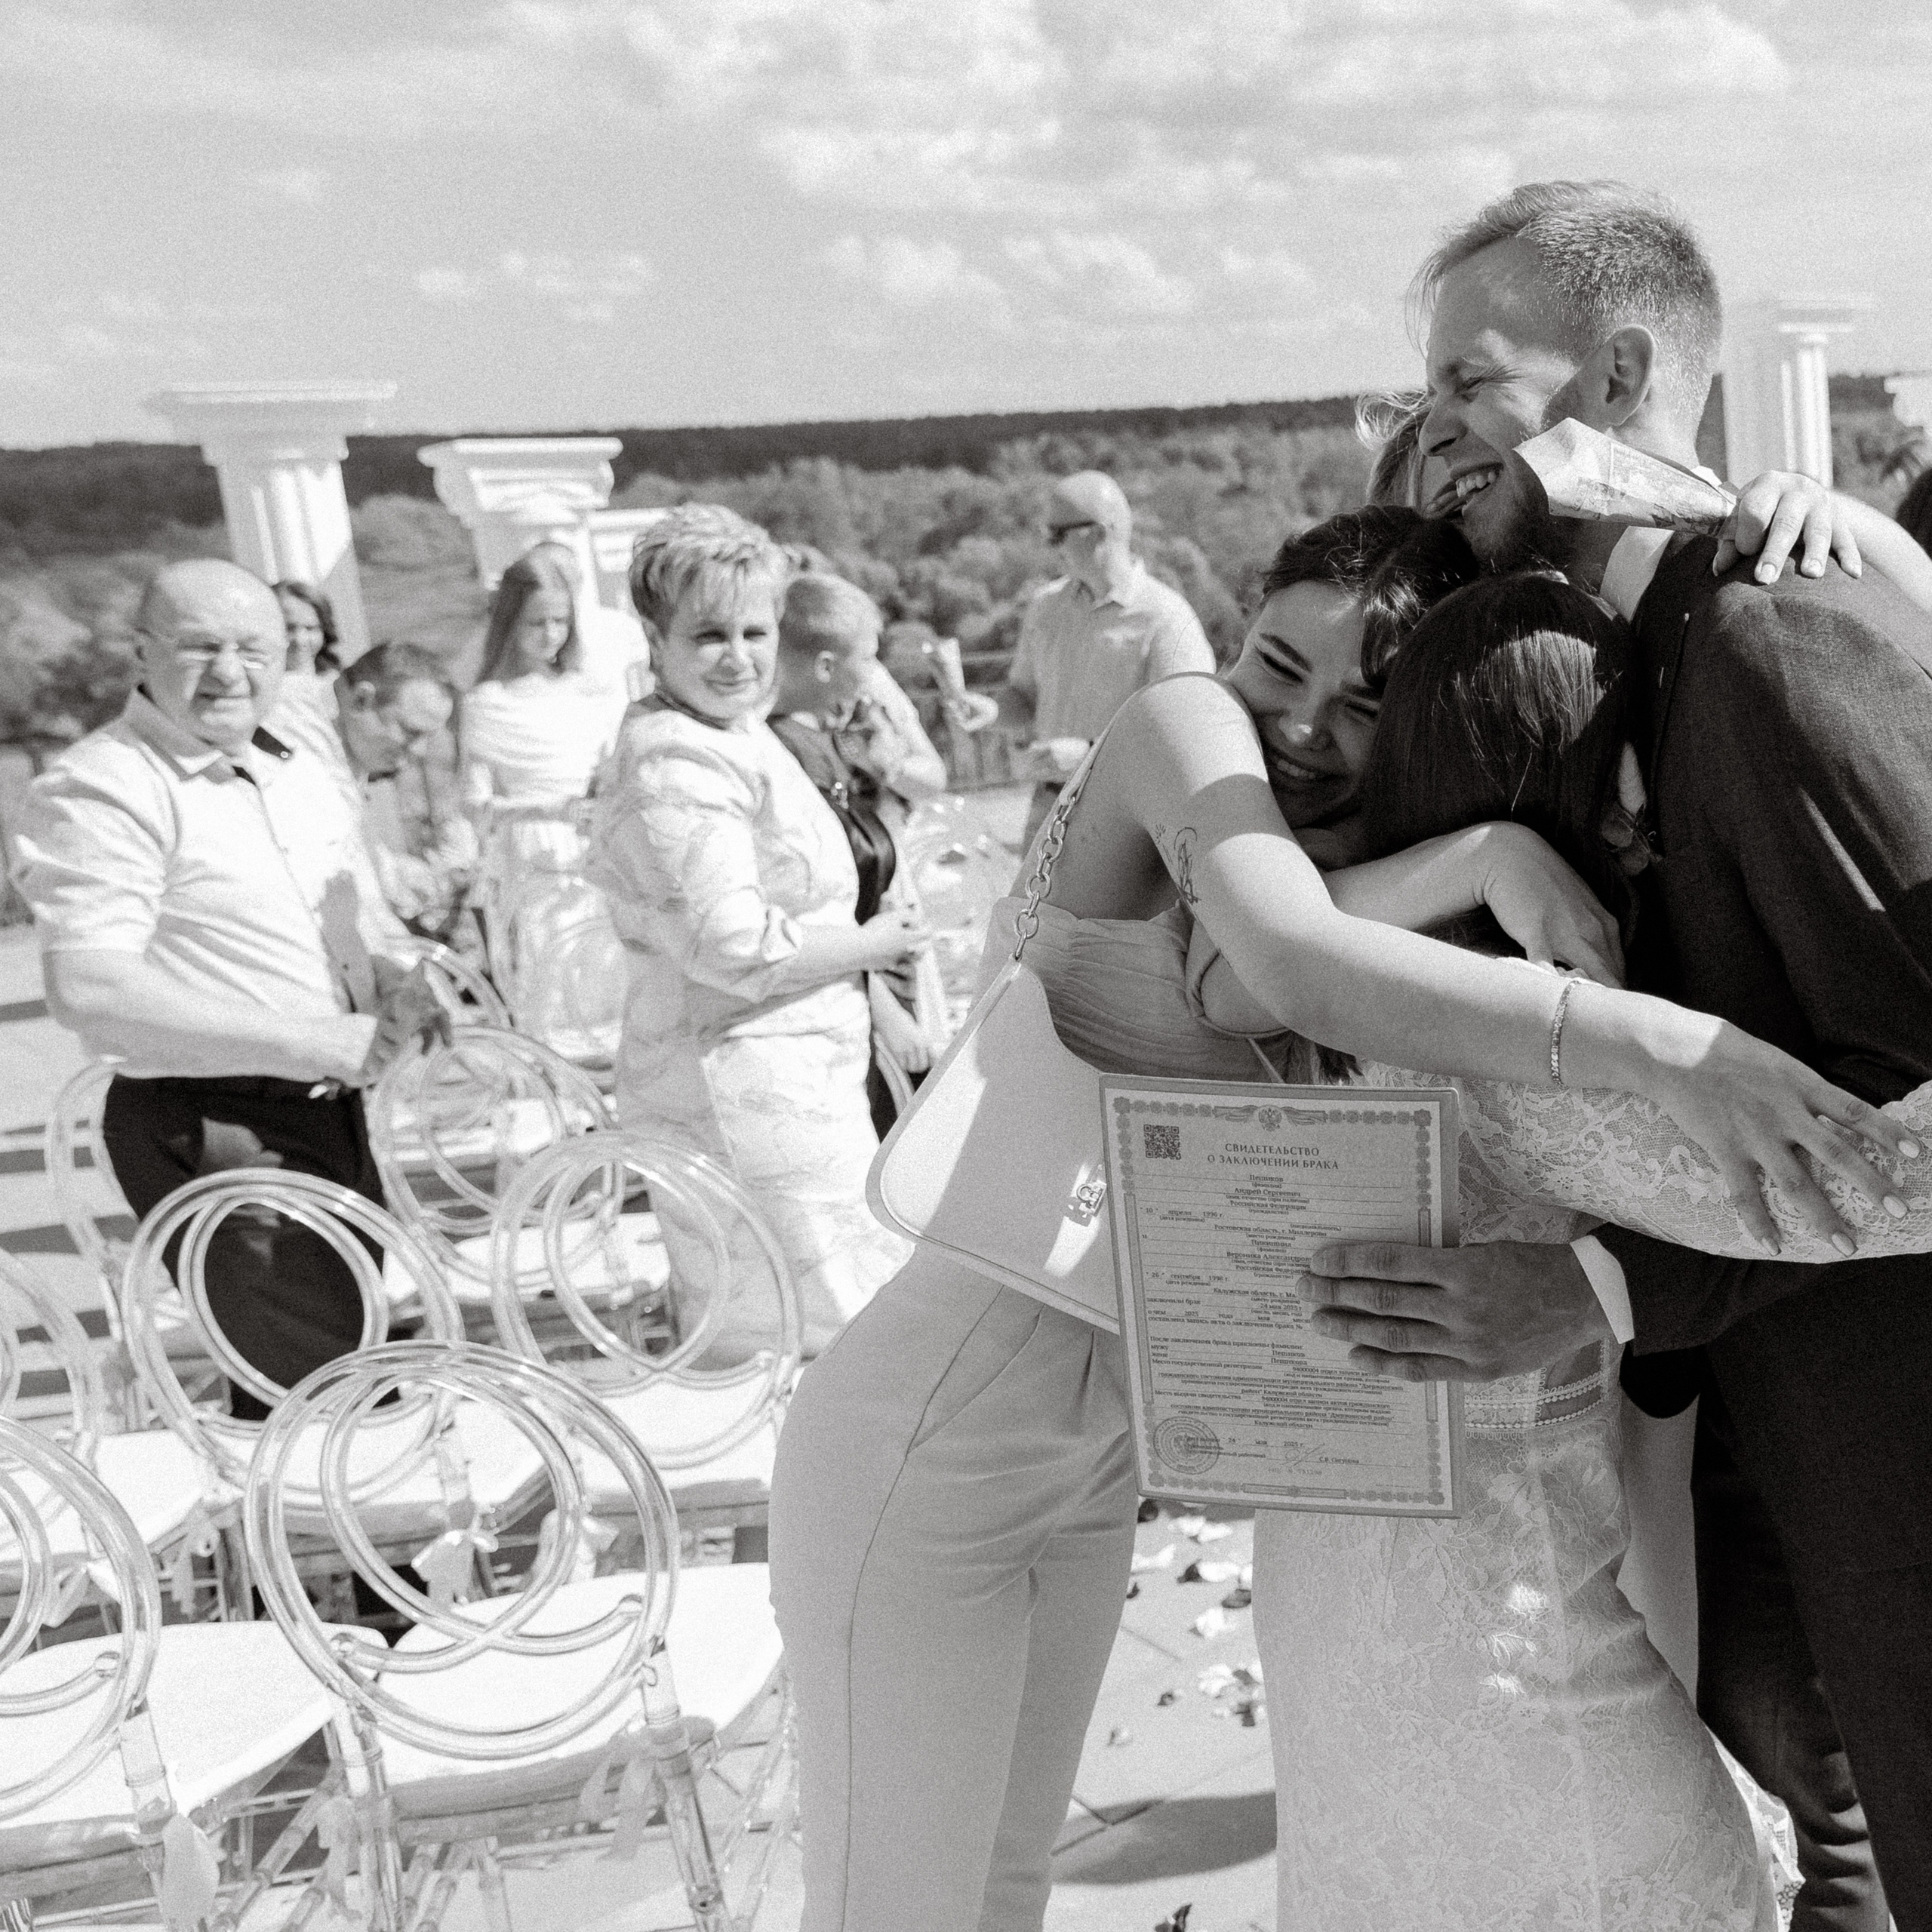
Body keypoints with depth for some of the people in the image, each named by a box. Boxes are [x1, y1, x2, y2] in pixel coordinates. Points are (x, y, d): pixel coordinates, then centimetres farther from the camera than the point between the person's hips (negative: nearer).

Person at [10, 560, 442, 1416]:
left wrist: (407, 988, -1)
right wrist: (312, 1041, -29)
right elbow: (92, 990, -26)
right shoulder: (96, 788, -14)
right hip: (209, 1128, -9)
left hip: (332, 1112, 9)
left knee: (353, 1342, 22)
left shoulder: (302, 774, 12)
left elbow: (370, 925, 23)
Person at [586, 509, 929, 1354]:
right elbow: (733, 946, -26)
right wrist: (874, 943, -13)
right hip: (747, 1095, -11)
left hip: (773, 1085, 11)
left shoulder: (736, 737, 16)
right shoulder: (678, 767, -19)